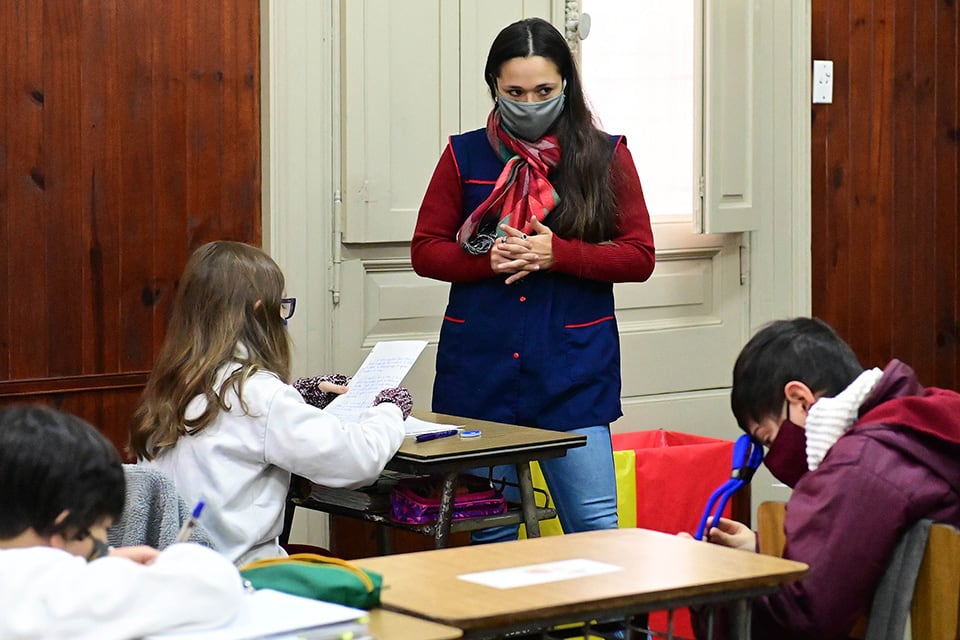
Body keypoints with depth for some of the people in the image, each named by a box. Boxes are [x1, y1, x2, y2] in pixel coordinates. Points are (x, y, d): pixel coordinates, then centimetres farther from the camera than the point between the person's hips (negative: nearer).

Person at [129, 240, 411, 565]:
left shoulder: (171, 385, 5)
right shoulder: (256, 393, -17)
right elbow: (361, 458, -14)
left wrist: (308, 393, 31)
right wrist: (390, 409, 5)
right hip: (237, 573, -8)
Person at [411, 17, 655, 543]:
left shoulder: (605, 156, 5)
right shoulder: (464, 156, 7)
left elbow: (639, 257, 1)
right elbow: (425, 251, 8)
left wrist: (556, 254, -13)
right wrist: (491, 259, -11)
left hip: (574, 367, -1)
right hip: (479, 365, 2)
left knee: (595, 526, -8)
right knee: (489, 532, 9)